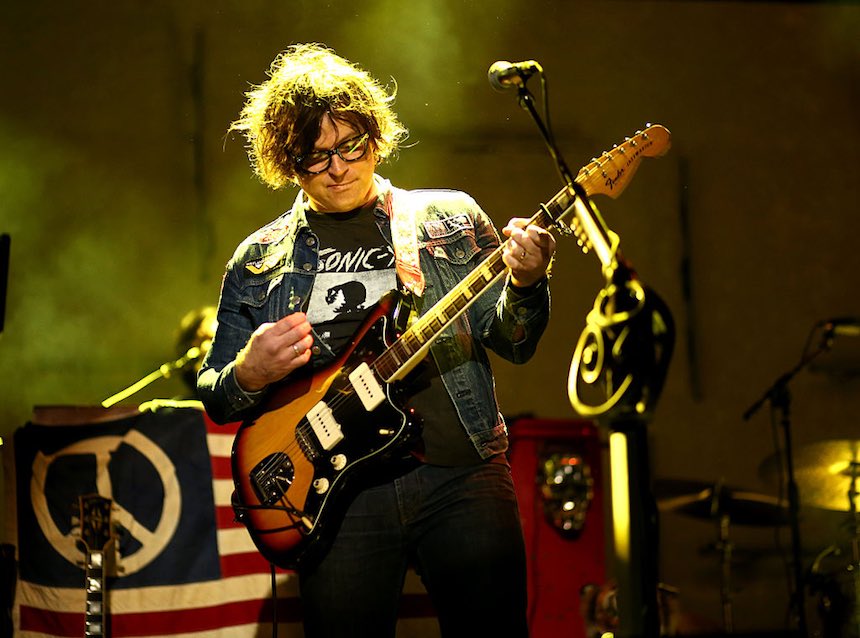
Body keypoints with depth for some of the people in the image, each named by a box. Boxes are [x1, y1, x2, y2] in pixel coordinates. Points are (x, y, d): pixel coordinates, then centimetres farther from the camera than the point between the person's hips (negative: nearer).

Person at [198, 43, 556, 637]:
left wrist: (524, 286, -18)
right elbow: (214, 397, 14)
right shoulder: (258, 262, 11)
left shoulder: (450, 218, 9)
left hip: (462, 473, 0)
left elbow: (512, 342, 4)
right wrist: (249, 375, -9)